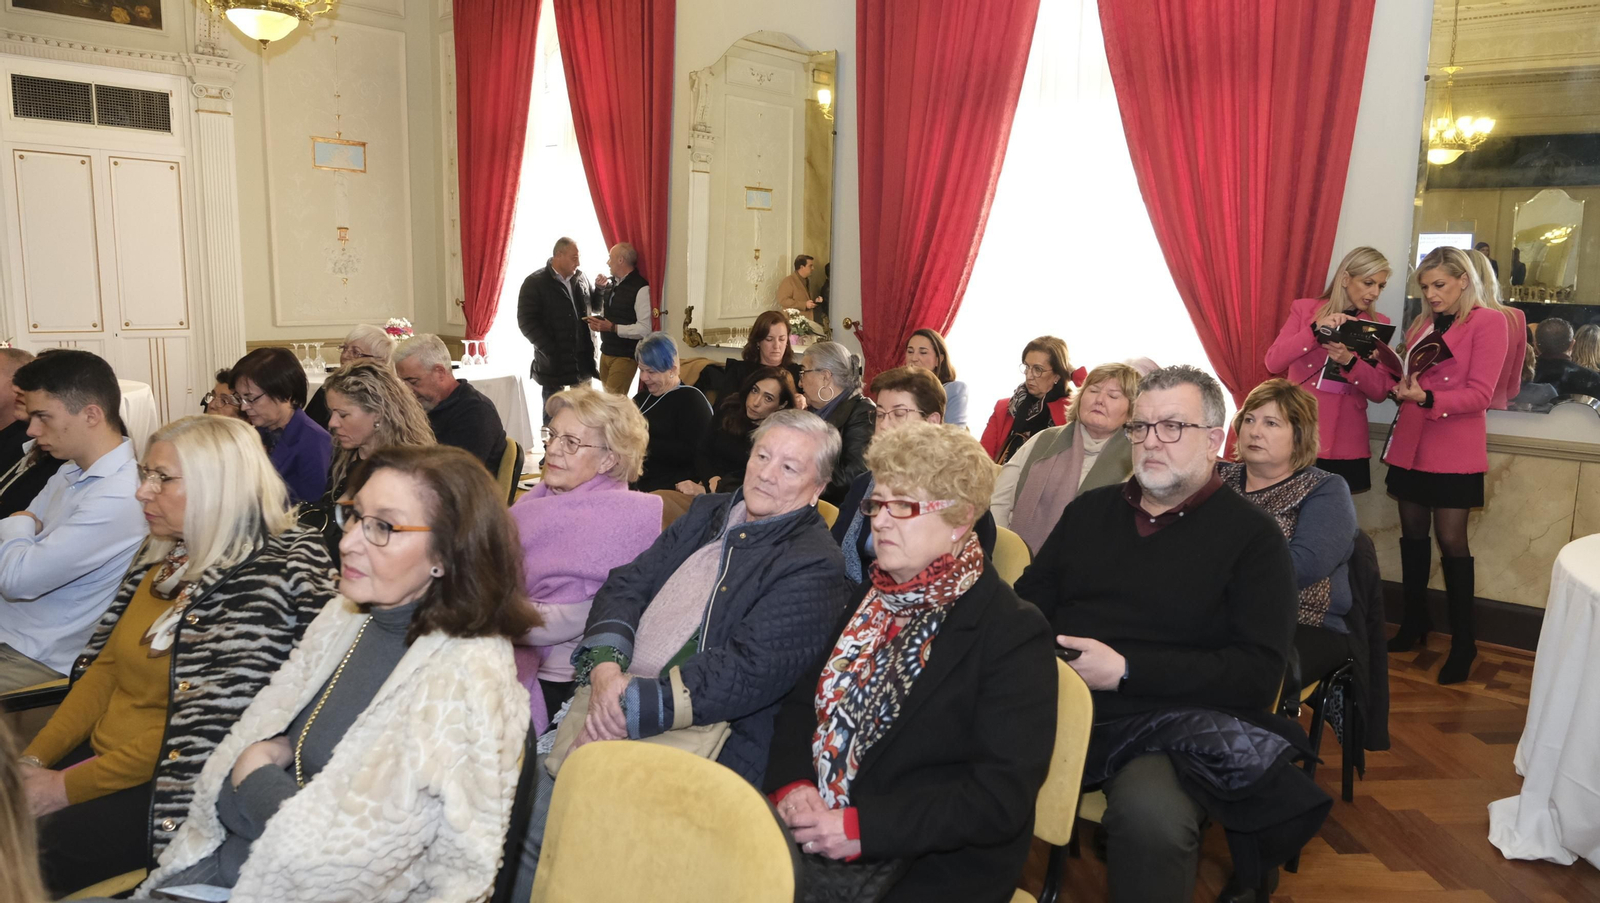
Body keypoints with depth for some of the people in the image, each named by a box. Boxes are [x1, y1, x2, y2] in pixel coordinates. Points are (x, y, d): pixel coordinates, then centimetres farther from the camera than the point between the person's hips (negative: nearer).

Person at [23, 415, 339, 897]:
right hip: (99, 750, 8)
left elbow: (203, 732, -20)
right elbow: (104, 668, 11)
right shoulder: (162, 556, 6)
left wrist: (65, 786, -15)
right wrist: (32, 760, 0)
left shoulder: (269, 579, -20)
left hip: (168, 788, -7)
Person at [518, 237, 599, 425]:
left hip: (582, 360, 5)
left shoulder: (581, 278, 8)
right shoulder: (535, 282, -8)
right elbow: (526, 321, -12)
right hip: (554, 360, -5)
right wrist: (550, 350, -18)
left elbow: (594, 307, 18)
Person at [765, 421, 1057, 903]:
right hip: (814, 838, 6)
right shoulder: (868, 600, 12)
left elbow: (1003, 795, -16)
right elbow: (801, 702, 11)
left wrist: (865, 827, -21)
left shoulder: (1014, 634, -10)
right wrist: (791, 784, -9)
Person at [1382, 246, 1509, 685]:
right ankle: (1415, 620, 25)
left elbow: (1480, 394, -13)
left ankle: (1463, 643, 7)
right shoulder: (1423, 324, 12)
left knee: (1451, 541, -3)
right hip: (1410, 443, 6)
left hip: (1453, 451, -6)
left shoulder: (1487, 323, -5)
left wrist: (1427, 398, -26)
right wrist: (1399, 383, -3)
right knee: (1413, 533, 11)